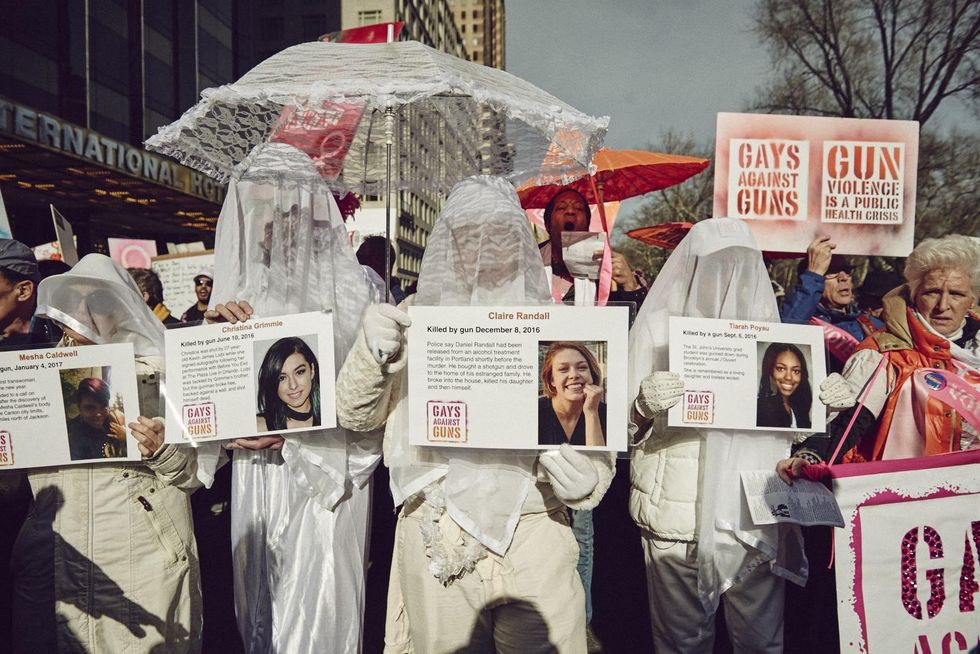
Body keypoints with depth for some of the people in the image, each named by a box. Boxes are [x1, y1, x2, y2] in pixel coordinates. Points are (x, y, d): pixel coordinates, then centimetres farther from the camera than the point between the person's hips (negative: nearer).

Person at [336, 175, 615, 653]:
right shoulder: (417, 317, 2)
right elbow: (356, 416, 3)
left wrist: (587, 477, -18)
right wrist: (372, 351, -16)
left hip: (534, 541, 0)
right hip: (437, 541, 1)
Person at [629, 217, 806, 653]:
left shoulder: (770, 327, 9)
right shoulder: (659, 326, -1)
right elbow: (625, 428, -6)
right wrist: (644, 405, -27)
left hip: (758, 514, 3)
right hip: (678, 513, -2)